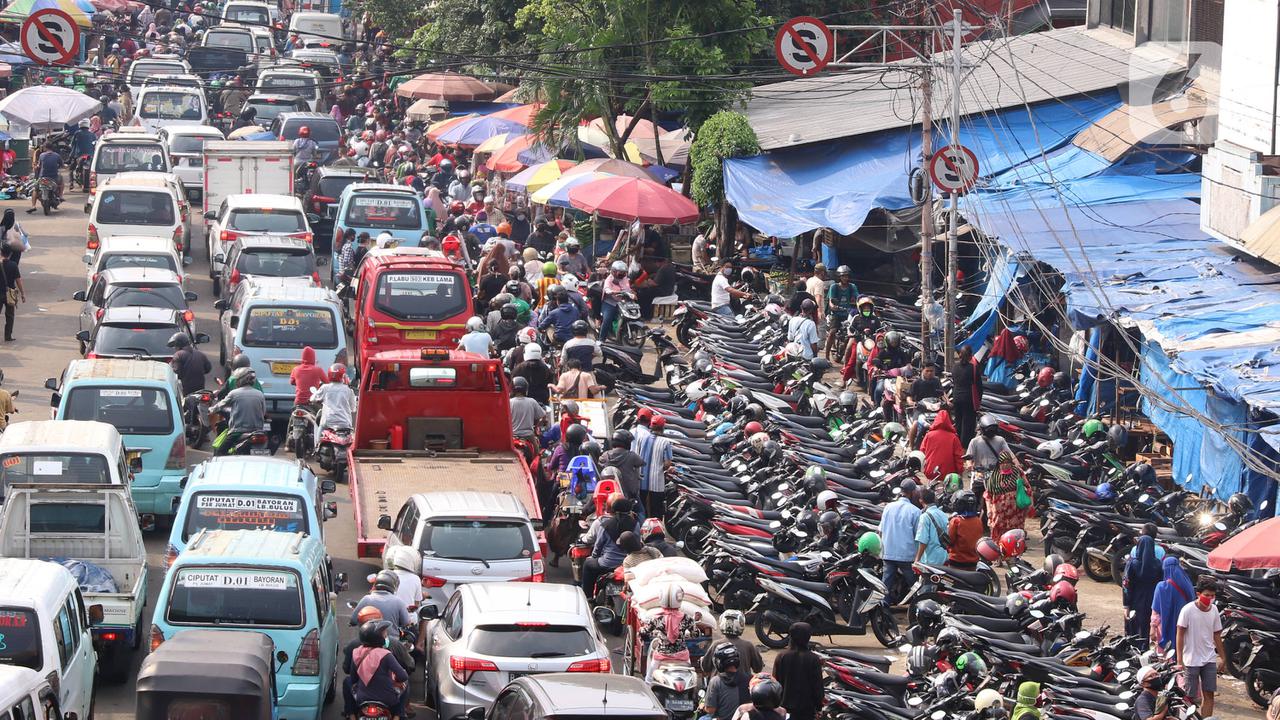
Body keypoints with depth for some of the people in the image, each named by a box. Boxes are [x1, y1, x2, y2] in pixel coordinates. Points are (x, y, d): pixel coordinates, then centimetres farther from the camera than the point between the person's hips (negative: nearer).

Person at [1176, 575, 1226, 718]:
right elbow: (1180, 635, -9)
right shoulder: (1188, 610, -12)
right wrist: (1179, 660, -13)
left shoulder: (1214, 610, 3)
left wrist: (1223, 657, 15)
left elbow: (1216, 635, 13)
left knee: (1208, 695, -1)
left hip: (1209, 659, 4)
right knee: (1189, 696, 0)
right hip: (1191, 660, -4)